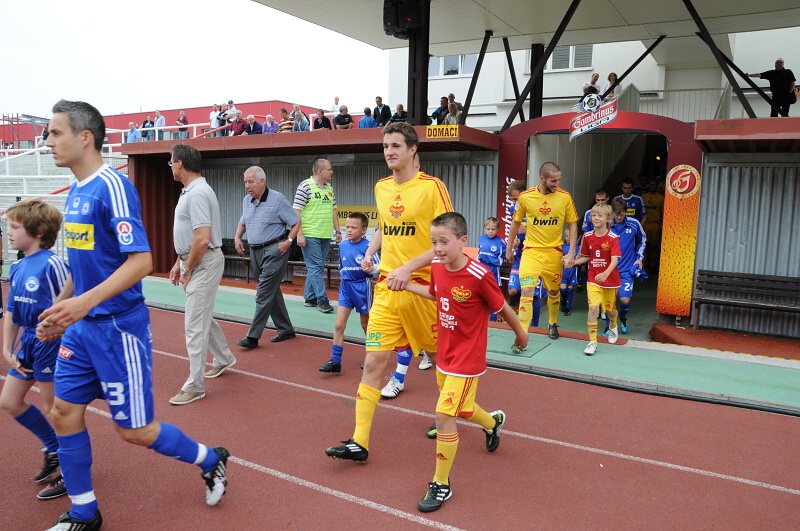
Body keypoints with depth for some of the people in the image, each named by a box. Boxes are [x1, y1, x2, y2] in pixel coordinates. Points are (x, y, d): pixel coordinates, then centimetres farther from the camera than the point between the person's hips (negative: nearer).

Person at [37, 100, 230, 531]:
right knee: (64, 414, 11)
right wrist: (58, 309, 19)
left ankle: (211, 461, 26)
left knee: (134, 430, 2)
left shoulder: (112, 186, -16)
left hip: (118, 327, -8)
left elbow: (141, 261, -23)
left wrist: (86, 300, -33)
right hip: (81, 327, 9)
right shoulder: (76, 192, 11)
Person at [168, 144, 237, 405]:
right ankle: (223, 359, 41)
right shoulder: (189, 191, 12)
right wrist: (179, 263, 18)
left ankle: (194, 386, 6)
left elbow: (202, 239, -27)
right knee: (202, 317, 23)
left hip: (203, 264, -11)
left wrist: (188, 269, -16)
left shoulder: (198, 193, -20)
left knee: (195, 325, -4)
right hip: (192, 263, 11)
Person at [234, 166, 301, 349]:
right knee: (272, 292, 13)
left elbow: (296, 222, -7)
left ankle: (253, 336, -7)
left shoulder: (277, 199, -10)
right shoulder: (246, 200, 9)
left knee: (264, 293, -9)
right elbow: (242, 222, 26)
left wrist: (288, 241, -17)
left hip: (274, 251, -8)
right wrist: (237, 237, 9)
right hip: (255, 251, 8)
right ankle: (286, 330, 25)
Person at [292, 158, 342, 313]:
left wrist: (337, 231, 16)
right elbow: (296, 211, -10)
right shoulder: (305, 186, -7)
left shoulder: (330, 188, 14)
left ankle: (310, 297, 20)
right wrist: (299, 234, -15)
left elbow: (334, 211, 21)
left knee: (318, 268, 11)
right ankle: (322, 300, -3)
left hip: (326, 236, 7)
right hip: (310, 235, -7)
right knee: (316, 267, -5)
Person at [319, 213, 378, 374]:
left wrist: (369, 269, -40)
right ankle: (335, 361, 2)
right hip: (346, 286, 4)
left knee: (366, 325, 13)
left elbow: (377, 266, -20)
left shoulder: (367, 246, -14)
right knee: (339, 325, -3)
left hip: (362, 287, -4)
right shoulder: (342, 245, 3)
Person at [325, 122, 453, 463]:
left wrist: (409, 268, -20)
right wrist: (370, 252, 8)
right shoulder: (381, 187, 10)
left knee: (438, 356, 14)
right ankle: (359, 443, 6)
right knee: (373, 362, -1)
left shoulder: (432, 186, -9)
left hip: (423, 287, -4)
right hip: (386, 288, 5)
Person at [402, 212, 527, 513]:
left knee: (444, 415, -11)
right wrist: (404, 284, 10)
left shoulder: (479, 275, -25)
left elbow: (503, 308, -10)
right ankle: (493, 421, 58)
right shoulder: (437, 267, -6)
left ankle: (441, 485, 8)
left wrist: (520, 334, 5)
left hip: (466, 359, -7)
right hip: (444, 355, 7)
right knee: (460, 409, 24)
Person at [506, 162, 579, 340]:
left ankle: (553, 323, 42)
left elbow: (573, 225, 2)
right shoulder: (525, 197, -7)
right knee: (526, 291, -14)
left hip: (554, 252, 2)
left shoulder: (565, 197, -6)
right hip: (531, 250, -1)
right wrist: (509, 248, 14)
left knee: (553, 291, 15)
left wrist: (570, 253, -5)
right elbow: (516, 222, 7)